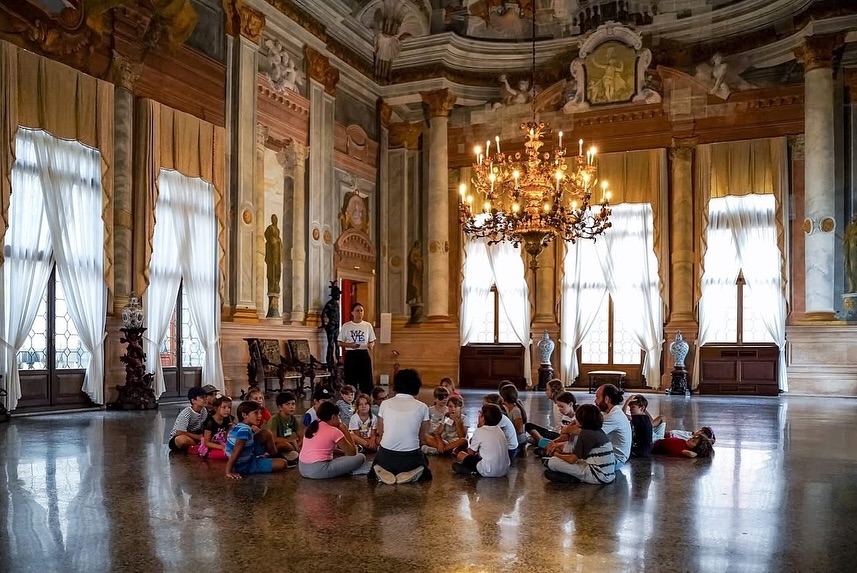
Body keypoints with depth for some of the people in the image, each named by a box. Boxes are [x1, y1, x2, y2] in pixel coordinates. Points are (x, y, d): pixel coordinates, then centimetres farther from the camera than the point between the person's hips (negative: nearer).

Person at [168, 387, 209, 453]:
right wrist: (199, 437, -22)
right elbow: (179, 432, -26)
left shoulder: (205, 411, -5)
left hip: (194, 437, 6)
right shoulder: (186, 413, -25)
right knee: (182, 439, -41)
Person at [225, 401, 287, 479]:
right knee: (282, 463, -12)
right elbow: (235, 453, -30)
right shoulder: (245, 430, -29)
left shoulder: (239, 427, 0)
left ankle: (275, 456, 24)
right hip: (245, 466, -9)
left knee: (266, 434, 9)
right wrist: (229, 472, -28)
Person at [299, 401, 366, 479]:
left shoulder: (312, 427, 14)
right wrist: (346, 431, 5)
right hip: (319, 470, -8)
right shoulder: (334, 431, -7)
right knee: (360, 457, -6)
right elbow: (352, 453, -1)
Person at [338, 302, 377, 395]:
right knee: (350, 381, 1)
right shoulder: (346, 326, 0)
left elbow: (372, 341, 10)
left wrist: (371, 345, -13)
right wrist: (349, 345, -16)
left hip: (364, 355, 2)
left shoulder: (368, 326, 5)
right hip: (351, 355, -1)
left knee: (366, 380, 1)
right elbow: (340, 343, 3)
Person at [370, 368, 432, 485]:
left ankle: (384, 473, 1)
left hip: (386, 456, 1)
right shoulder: (422, 407, 0)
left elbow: (380, 432, 13)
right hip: (410, 457, -1)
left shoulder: (385, 404, 3)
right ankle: (411, 474, 0)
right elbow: (421, 437, 8)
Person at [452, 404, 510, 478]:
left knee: (460, 454, 11)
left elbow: (471, 452, 4)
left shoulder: (479, 431, -10)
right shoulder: (499, 430, 7)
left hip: (488, 472, -6)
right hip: (504, 471, 7)